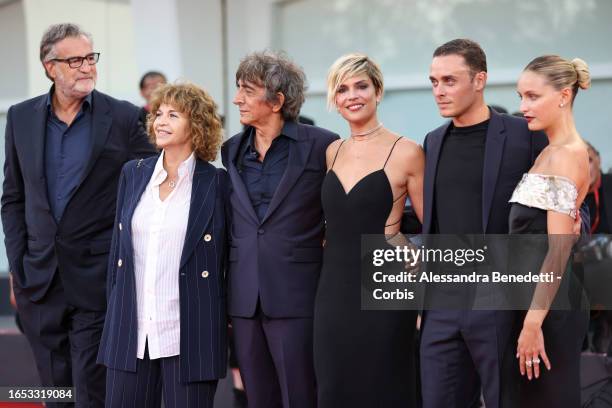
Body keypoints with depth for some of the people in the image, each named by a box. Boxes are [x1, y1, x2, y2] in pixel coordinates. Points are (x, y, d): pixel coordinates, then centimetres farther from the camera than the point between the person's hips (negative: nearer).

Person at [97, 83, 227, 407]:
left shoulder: (217, 183, -3)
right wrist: (114, 313, 13)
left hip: (189, 333, -4)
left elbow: (230, 257, 1)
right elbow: (118, 245, 15)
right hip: (131, 330, 4)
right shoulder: (133, 173, 9)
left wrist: (230, 322, 1)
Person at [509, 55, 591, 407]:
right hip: (533, 295, 10)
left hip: (549, 304, -10)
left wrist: (533, 323, -22)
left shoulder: (566, 154, -15)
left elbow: (559, 248, -21)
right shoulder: (551, 151, 13)